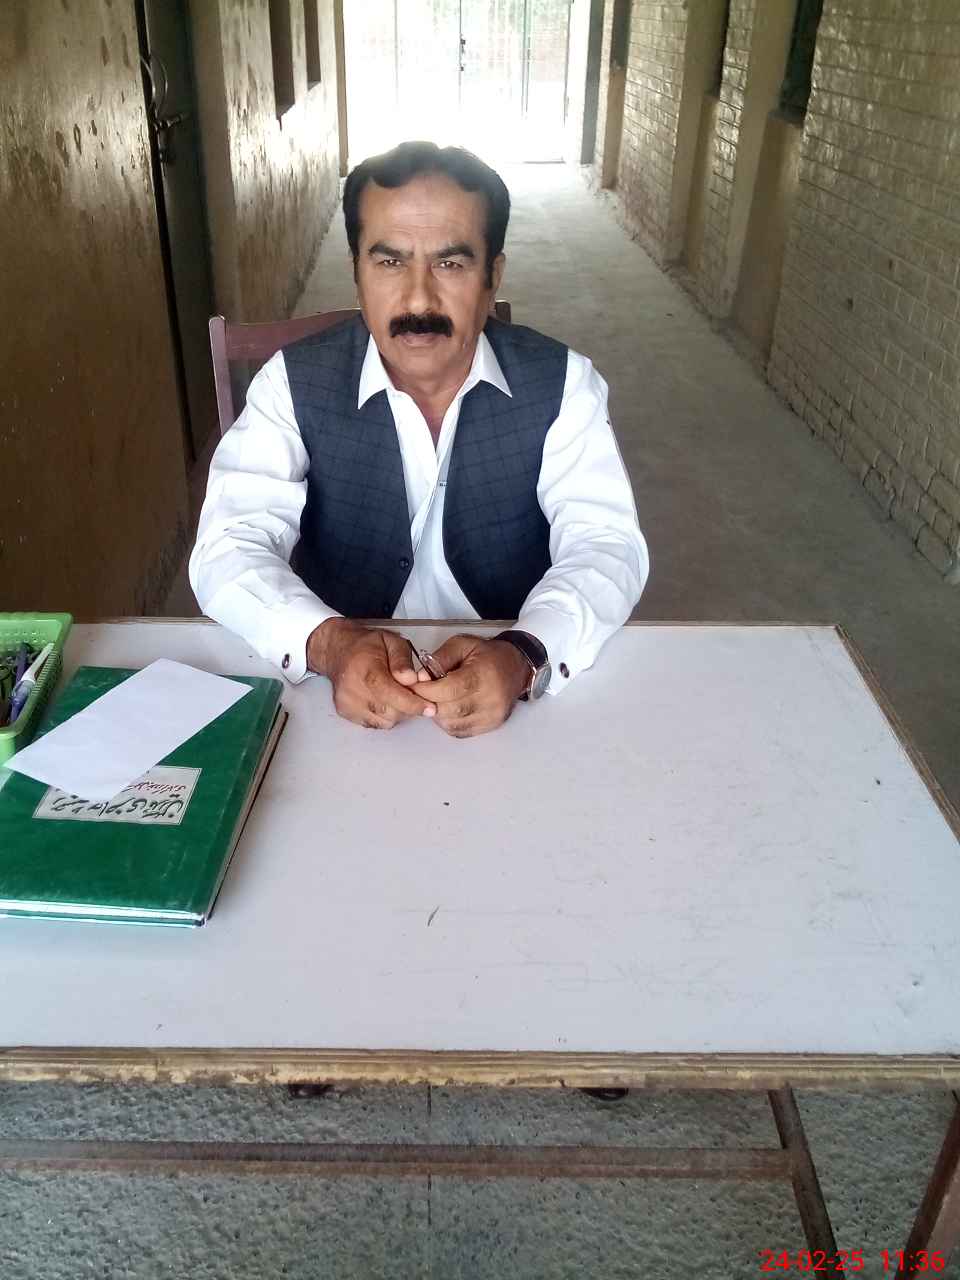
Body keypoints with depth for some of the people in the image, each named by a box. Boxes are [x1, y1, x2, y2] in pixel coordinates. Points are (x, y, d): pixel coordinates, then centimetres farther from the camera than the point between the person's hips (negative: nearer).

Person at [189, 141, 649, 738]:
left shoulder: (561, 383, -6)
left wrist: (524, 657, -33)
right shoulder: (294, 383, -6)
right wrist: (327, 644, -32)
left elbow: (606, 547, -13)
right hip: (344, 689, 0)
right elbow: (230, 549, -13)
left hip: (518, 690, 1)